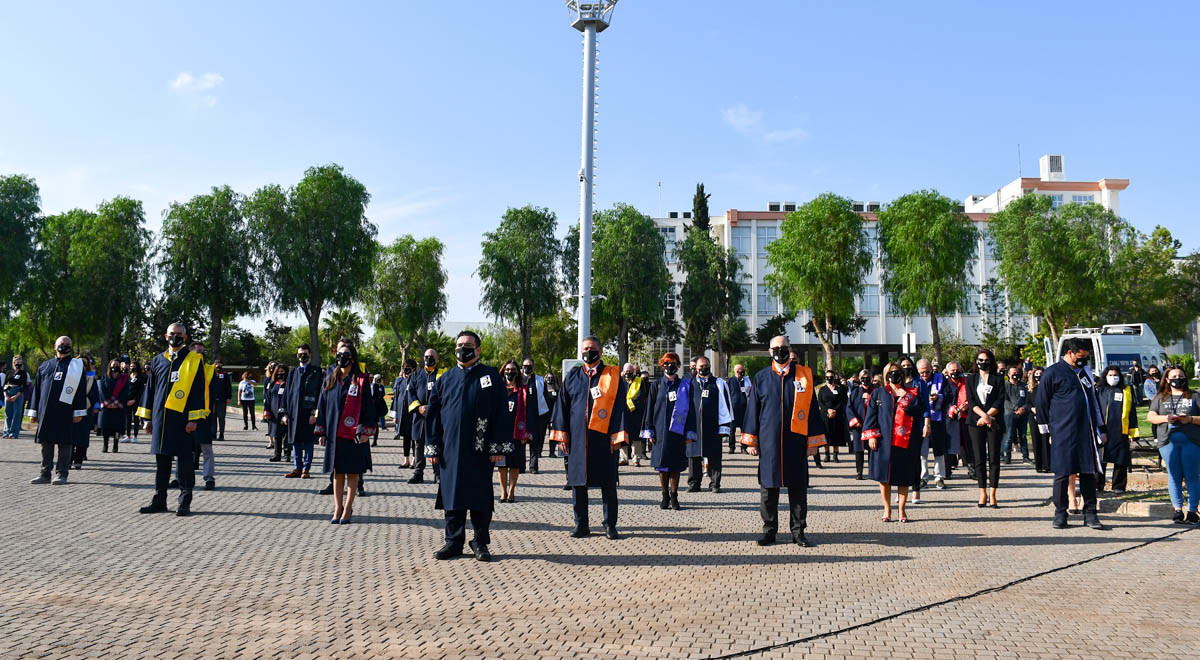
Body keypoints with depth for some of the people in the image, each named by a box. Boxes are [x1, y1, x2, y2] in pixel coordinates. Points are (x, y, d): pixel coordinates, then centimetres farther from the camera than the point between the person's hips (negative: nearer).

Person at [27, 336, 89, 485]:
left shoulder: (76, 365, 5)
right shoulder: (45, 366, 16)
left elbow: (81, 391, 0)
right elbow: (37, 389, 16)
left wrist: (79, 412, -6)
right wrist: (33, 412, 11)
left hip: (65, 412, -4)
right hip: (46, 411, 4)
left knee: (65, 443, -1)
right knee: (46, 442, 8)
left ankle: (62, 473, 5)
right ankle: (45, 474, 15)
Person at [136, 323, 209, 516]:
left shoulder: (194, 360, 1)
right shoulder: (158, 360, 13)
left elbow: (199, 391, -3)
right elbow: (150, 389, 17)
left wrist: (194, 419, -9)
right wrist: (147, 418, 12)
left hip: (183, 420, -4)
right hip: (161, 419, 4)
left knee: (185, 461, 0)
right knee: (162, 460, 10)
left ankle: (185, 503, 6)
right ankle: (159, 501, 19)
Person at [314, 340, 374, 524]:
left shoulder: (361, 380, -2)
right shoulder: (330, 379, 8)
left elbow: (368, 406, -3)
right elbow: (322, 405, 10)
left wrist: (365, 431, -9)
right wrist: (321, 431, 6)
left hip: (353, 434, -3)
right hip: (334, 434, 3)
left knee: (352, 472, 3)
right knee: (337, 472, 8)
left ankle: (347, 509, 10)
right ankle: (338, 509, 15)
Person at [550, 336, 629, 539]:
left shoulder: (612, 376, 3)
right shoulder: (572, 377, 10)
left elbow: (620, 407, -1)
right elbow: (562, 406, 11)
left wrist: (617, 437, -8)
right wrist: (562, 435, 4)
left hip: (603, 438, -2)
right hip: (577, 438, 2)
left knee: (608, 484, 3)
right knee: (578, 481, 6)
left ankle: (610, 525, 13)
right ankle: (581, 524, 16)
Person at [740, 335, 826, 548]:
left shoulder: (804, 376, 4)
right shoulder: (761, 378, 6)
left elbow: (812, 409, 4)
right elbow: (753, 409, 7)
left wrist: (813, 440, 1)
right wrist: (751, 440, 3)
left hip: (796, 442, 0)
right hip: (769, 442, 1)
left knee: (798, 488, 4)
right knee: (768, 486, 6)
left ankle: (798, 531, 15)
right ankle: (769, 530, 17)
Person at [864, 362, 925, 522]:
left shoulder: (912, 393, 11)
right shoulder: (878, 394, 9)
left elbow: (920, 410, -4)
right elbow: (871, 415, 4)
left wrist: (907, 398, -10)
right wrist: (871, 436, -5)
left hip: (906, 441, 0)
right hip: (884, 441, 0)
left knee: (904, 477, 3)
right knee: (884, 476, 1)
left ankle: (902, 510, 15)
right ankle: (887, 509, 14)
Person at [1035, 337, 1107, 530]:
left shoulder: (1085, 372, 16)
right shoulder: (1052, 373, -4)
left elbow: (1093, 401, 25)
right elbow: (1041, 404, -1)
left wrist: (1098, 428, 21)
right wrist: (1048, 432, -1)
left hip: (1086, 433, 6)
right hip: (1063, 435, -5)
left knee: (1088, 473, 5)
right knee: (1062, 474, 0)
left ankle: (1090, 514, 11)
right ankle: (1060, 514, 9)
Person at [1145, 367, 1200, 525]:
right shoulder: (1160, 398, 17)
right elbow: (1150, 416, 10)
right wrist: (1166, 418, -7)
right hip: (1168, 441, 2)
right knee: (1174, 476, 1)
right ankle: (1178, 510, 4)